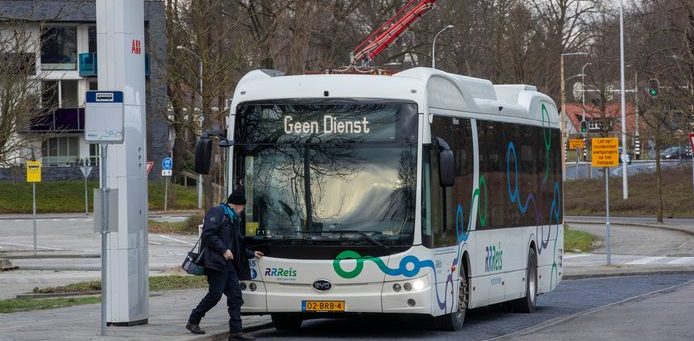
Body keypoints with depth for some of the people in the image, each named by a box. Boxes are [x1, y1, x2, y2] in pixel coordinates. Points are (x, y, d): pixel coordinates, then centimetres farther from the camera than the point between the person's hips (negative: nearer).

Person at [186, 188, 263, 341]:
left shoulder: (234, 219, 24)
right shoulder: (217, 213, -6)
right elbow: (208, 234, -16)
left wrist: (252, 254, 28)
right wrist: (224, 250, -17)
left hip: (228, 264, 9)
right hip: (215, 262, -9)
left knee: (235, 295, 2)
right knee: (215, 294, -9)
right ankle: (193, 322, 6)